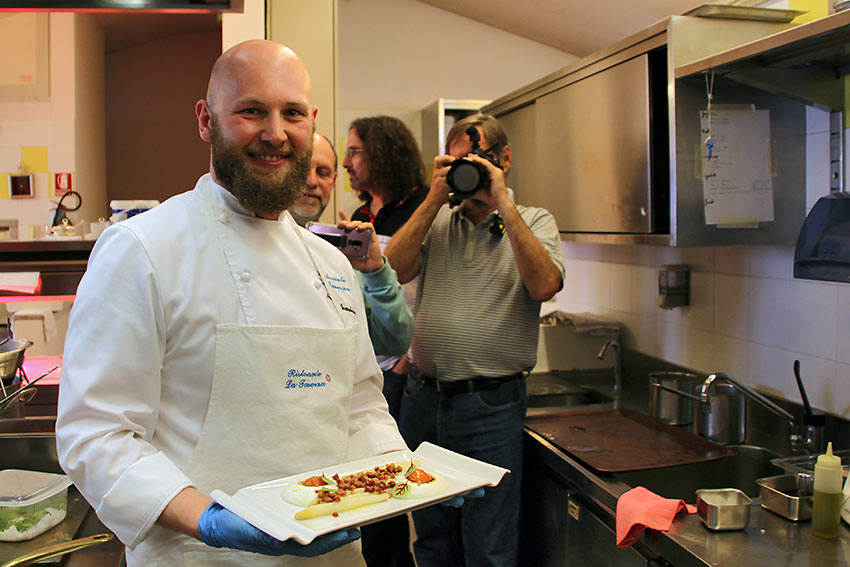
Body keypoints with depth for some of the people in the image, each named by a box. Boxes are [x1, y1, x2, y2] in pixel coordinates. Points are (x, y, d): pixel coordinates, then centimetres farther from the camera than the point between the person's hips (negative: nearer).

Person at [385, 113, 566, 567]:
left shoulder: (534, 222, 2)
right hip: (422, 398, 4)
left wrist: (502, 203, -16)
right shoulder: (435, 220, 10)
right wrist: (434, 199, -7)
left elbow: (543, 286, -18)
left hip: (490, 406, -3)